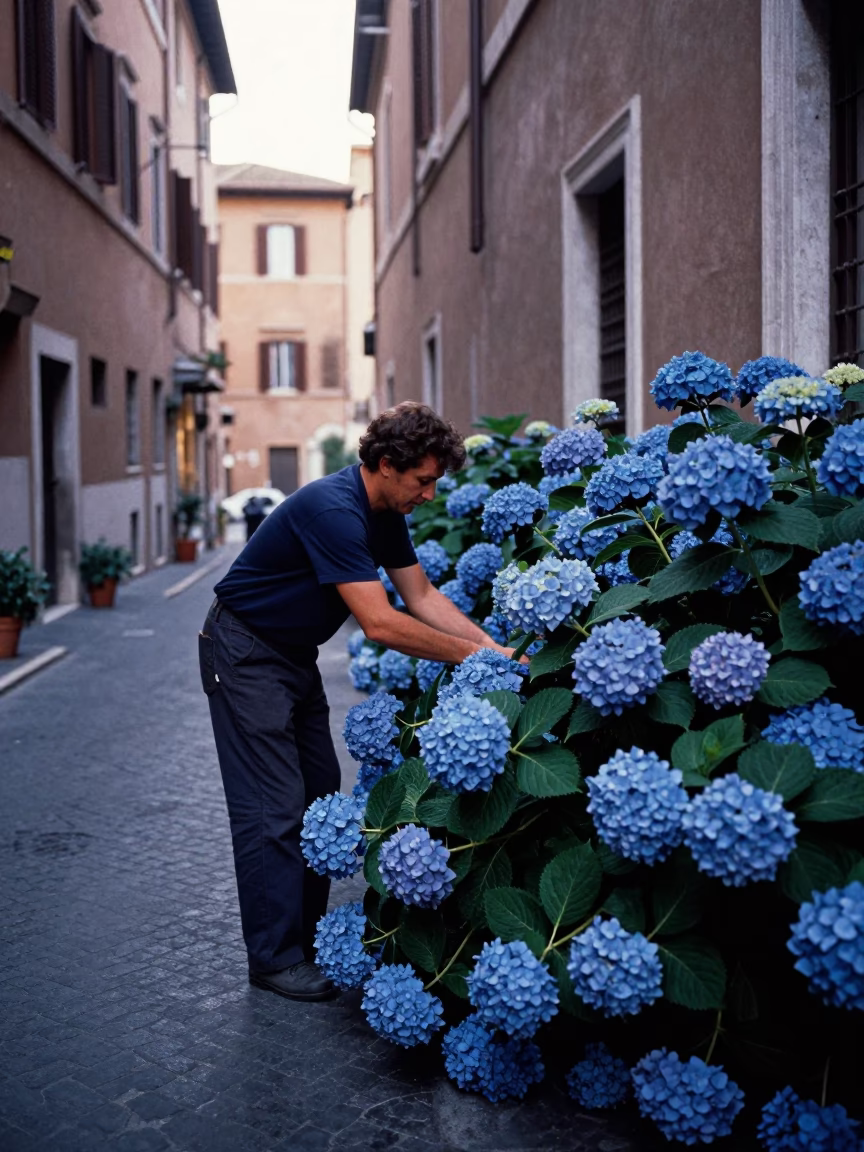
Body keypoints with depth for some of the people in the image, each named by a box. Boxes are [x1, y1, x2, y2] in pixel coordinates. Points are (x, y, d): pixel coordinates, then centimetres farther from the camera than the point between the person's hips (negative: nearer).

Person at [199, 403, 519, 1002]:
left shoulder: (387, 513, 0)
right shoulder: (333, 510, -30)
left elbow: (423, 596, 3)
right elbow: (380, 623, -32)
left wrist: (493, 645, -9)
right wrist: (474, 656, -26)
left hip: (295, 653, 10)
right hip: (245, 653, -9)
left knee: (319, 793, 10)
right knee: (273, 807, -7)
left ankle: (308, 935, 20)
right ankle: (274, 957, 3)